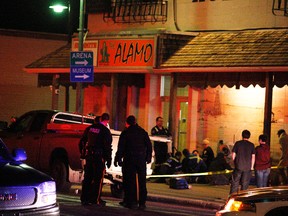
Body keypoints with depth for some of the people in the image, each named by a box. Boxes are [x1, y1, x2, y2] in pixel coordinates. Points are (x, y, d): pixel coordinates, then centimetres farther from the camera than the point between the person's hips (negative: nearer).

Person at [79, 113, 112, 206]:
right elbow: (107, 146, -11)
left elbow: (82, 142, 13)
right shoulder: (105, 131, -10)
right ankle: (96, 199, 0)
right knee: (98, 179, 1)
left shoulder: (90, 128, 8)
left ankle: (84, 198, 12)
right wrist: (108, 159, -5)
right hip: (99, 156, -5)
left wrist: (82, 154, 20)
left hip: (89, 156, 5)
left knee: (87, 177, 11)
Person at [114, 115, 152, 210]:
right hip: (141, 159, 3)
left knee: (130, 181, 2)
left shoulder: (125, 133, -2)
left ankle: (131, 201, -2)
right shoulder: (143, 132, 8)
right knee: (142, 181, 6)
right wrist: (148, 157, 16)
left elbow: (121, 148, -5)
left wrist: (117, 159, 0)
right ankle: (142, 202, 4)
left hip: (129, 159, -3)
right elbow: (149, 145, 9)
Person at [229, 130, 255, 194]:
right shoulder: (251, 145, 1)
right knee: (245, 184, 7)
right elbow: (253, 157, 2)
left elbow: (233, 154, 1)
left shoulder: (237, 143, -1)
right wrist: (252, 166, 11)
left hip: (238, 167, -1)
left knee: (235, 183, 4)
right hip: (248, 167, 1)